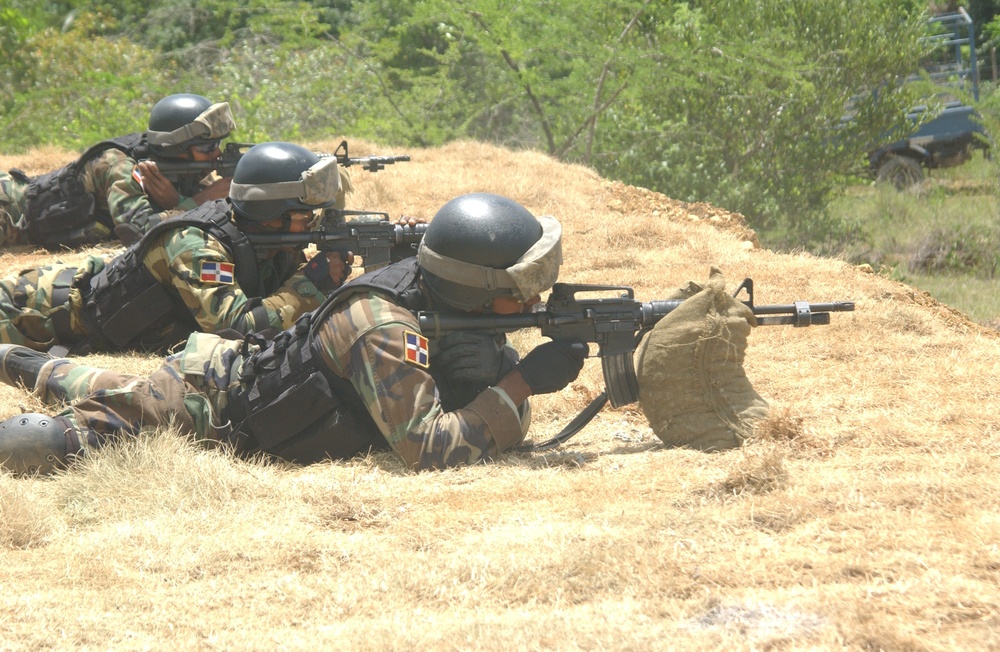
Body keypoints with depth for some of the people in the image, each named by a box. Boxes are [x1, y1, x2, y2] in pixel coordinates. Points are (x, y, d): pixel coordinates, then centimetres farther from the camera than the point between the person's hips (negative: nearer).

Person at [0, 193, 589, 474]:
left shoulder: (453, 304, -13)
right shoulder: (384, 327, -38)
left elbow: (509, 427, -9)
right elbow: (428, 449, -43)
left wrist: (491, 369, -31)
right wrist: (521, 383, -39)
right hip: (210, 397, -8)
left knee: (116, 397, 32)